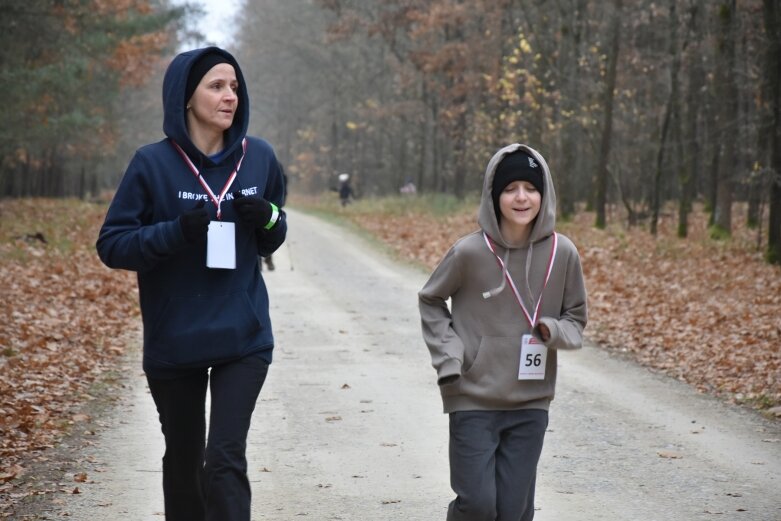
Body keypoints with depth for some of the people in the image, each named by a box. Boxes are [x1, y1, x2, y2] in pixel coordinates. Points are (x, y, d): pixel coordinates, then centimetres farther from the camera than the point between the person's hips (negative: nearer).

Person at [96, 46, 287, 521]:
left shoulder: (259, 157, 1)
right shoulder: (153, 164, -8)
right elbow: (112, 245, -7)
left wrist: (269, 218, -10)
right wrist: (176, 231, -23)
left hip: (243, 338, 1)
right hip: (174, 341, 0)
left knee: (225, 459, -9)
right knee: (184, 459, 14)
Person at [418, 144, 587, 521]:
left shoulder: (562, 254, -4)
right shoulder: (470, 252, -10)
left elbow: (576, 317, 9)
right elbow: (431, 300, 6)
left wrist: (554, 332, -14)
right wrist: (448, 356, -7)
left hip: (530, 404, 2)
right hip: (473, 400, -2)